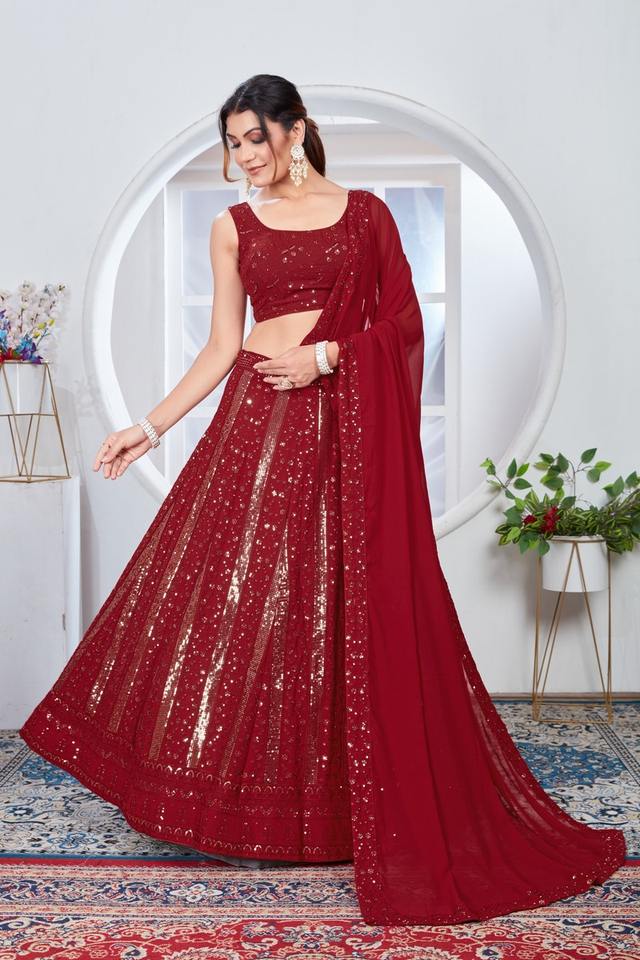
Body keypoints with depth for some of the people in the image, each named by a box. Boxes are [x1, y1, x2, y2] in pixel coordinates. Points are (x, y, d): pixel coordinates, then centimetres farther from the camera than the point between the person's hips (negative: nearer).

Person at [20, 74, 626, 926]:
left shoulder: (366, 212, 8)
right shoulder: (233, 227, 10)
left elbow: (405, 320, 3)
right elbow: (223, 346, 8)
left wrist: (328, 354, -12)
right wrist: (149, 427, 1)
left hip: (350, 428, -1)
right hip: (258, 424, 2)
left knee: (356, 612, 1)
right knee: (232, 596, -1)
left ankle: (361, 804, 18)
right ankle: (237, 787, 17)